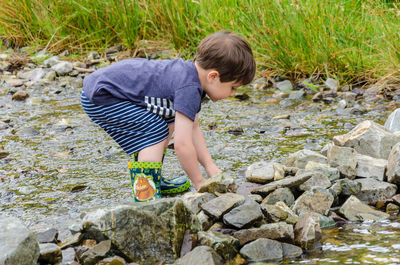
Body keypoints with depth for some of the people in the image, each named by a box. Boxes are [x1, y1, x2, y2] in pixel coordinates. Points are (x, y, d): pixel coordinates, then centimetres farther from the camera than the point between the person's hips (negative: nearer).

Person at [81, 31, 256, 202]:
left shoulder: (191, 72, 4)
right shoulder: (189, 88, -27)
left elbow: (192, 129, 15)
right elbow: (182, 144, -29)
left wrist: (210, 166, 10)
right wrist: (199, 183, -17)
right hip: (99, 98, -11)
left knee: (170, 121, 18)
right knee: (156, 132, -18)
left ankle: (153, 179, 27)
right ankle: (144, 196, -18)